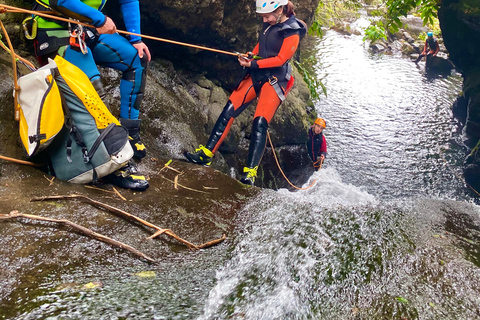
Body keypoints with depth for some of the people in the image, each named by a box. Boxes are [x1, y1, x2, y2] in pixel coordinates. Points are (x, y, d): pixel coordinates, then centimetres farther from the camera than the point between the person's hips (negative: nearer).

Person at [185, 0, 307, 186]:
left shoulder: (292, 32, -10)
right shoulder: (270, 25, 10)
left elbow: (280, 59, -15)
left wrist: (253, 64, -16)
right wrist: (251, 57, 3)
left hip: (275, 81, -7)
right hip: (256, 75, 7)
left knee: (260, 123, -19)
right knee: (229, 110, -2)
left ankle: (250, 172, -17)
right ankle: (207, 153, 2)